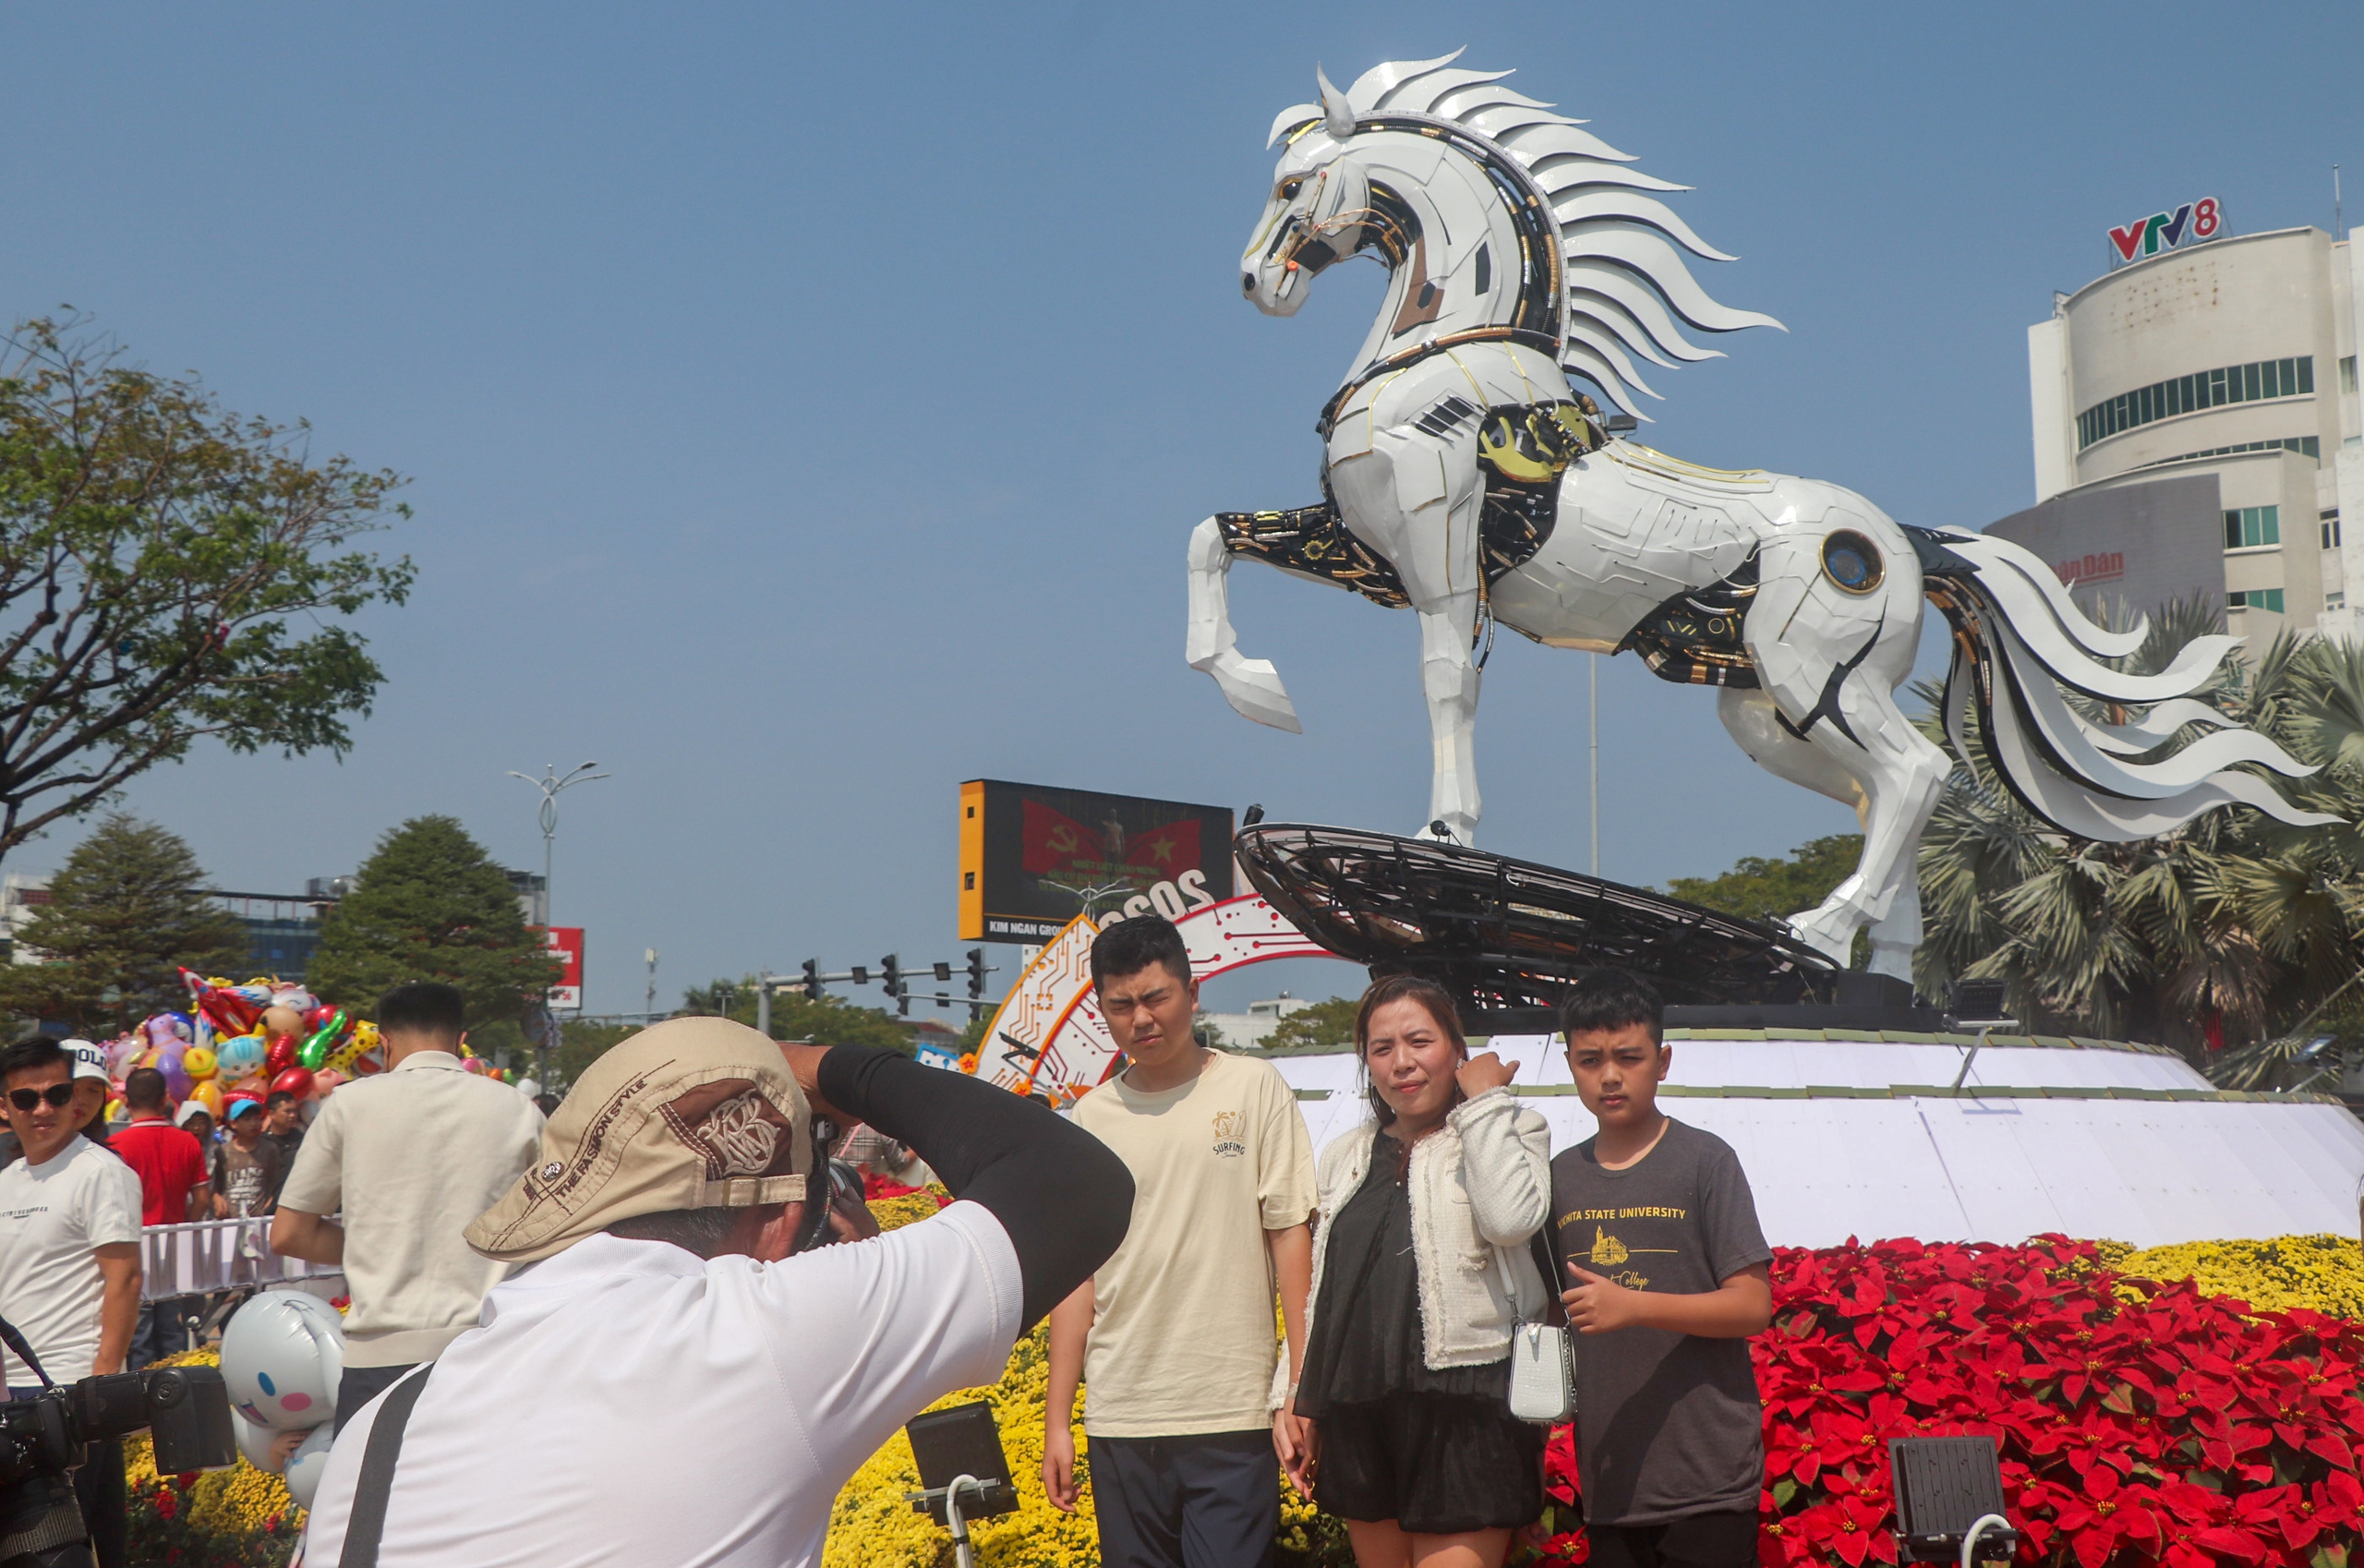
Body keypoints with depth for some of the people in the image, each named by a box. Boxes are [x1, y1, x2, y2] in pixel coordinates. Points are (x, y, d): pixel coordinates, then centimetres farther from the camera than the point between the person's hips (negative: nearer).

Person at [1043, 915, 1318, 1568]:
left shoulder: (1252, 1087, 1)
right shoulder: (1091, 1117, 9)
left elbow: (1290, 1235, 0)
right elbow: (1078, 1274, 10)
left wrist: (1305, 1387, -7)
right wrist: (1057, 1421, 8)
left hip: (1233, 1412, -3)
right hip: (1119, 1417, 3)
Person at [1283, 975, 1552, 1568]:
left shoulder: (1507, 1131, 2)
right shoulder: (1346, 1159, 17)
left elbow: (1512, 1218, -20)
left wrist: (1484, 1099, -10)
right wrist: (1300, 1400, 16)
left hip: (1465, 1406, -5)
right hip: (1359, 1409, 6)